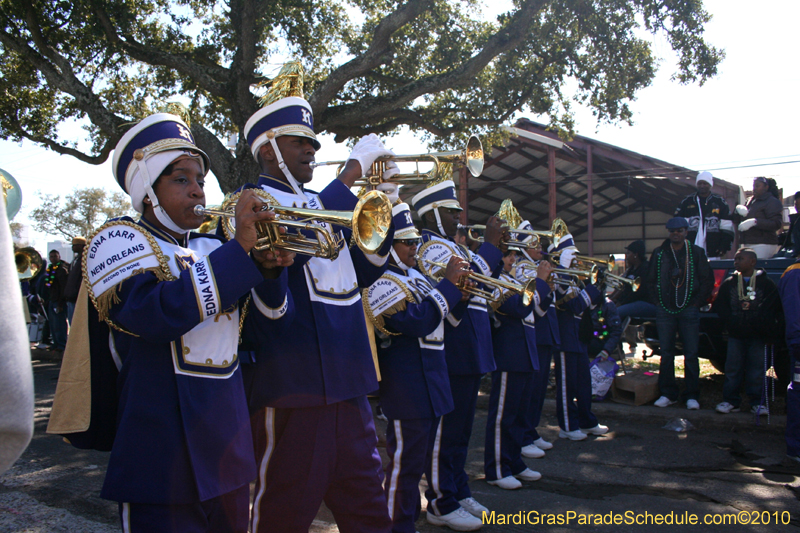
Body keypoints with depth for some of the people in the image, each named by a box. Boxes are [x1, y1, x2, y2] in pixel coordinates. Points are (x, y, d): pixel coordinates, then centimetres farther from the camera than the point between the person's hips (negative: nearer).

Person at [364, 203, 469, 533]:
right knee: (405, 459, 1)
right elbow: (418, 321, -27)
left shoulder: (412, 275, 14)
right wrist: (449, 282, -21)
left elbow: (435, 312, 20)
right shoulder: (380, 282, -17)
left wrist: (457, 288, 2)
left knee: (418, 456, 20)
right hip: (406, 385, -10)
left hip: (429, 377, 10)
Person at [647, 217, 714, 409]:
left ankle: (692, 395, 7)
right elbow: (651, 280, 15)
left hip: (689, 309, -2)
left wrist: (698, 302, -2)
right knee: (666, 353, 5)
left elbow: (708, 280, 4)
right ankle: (668, 394, 13)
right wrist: (657, 300, 6)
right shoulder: (659, 253, 9)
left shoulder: (696, 252, 3)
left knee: (691, 354, -1)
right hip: (665, 310, 2)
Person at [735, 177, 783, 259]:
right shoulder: (750, 201, 19)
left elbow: (777, 224, -16)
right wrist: (739, 209, -3)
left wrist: (754, 222, -26)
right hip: (749, 244, 7)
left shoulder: (772, 202, -4)